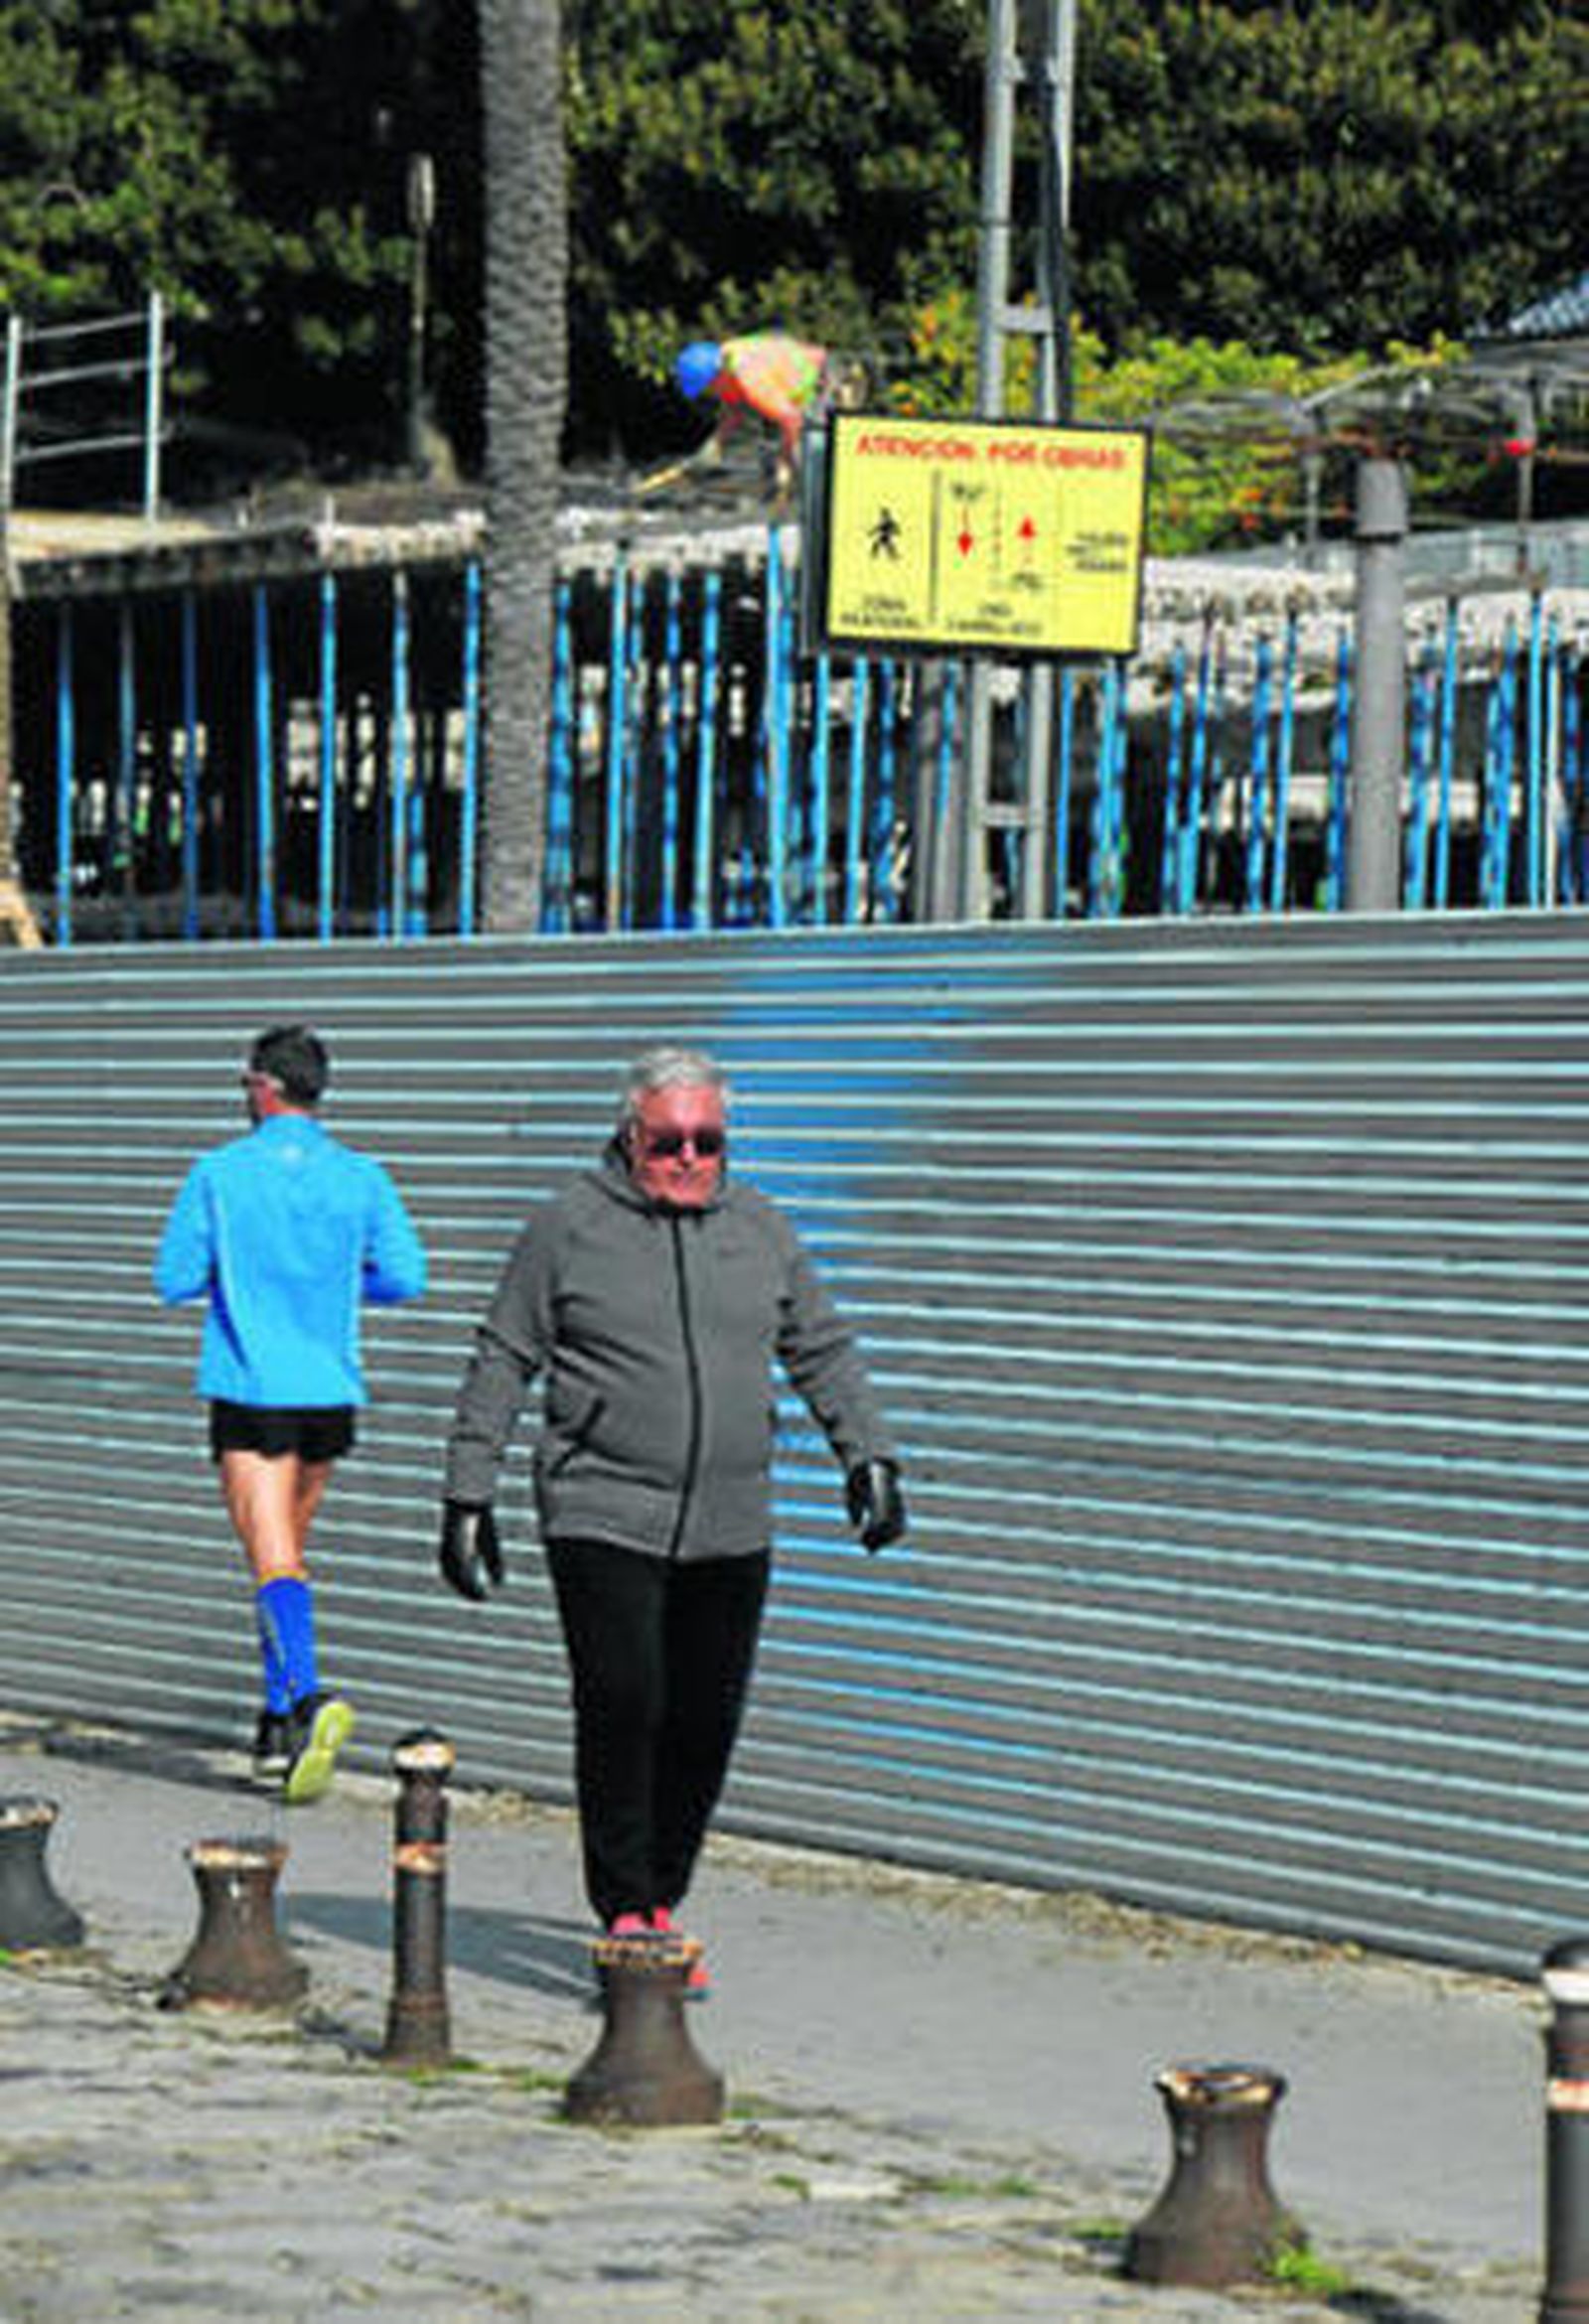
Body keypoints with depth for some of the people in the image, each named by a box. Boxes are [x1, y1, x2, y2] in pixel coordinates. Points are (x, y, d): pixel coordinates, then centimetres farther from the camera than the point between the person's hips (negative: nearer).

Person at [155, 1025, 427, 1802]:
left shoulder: (220, 1174, -5)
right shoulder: (360, 1178, 2)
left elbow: (175, 1278, -3)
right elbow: (404, 1277, -1)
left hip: (251, 1393, -4)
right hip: (329, 1389, 4)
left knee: (275, 1563, -10)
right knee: (287, 1551, 18)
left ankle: (308, 1699, -33)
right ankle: (279, 1732, 21)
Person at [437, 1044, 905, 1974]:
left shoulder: (761, 1228, 11)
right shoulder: (569, 1227, 0)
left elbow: (824, 1350, 19)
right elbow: (502, 1364, 3)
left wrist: (869, 1453, 7)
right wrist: (468, 1497, 1)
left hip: (730, 1532, 4)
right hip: (604, 1521, -4)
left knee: (707, 1725, 3)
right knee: (624, 1710, -13)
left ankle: (658, 1903, 19)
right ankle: (624, 1915, -3)